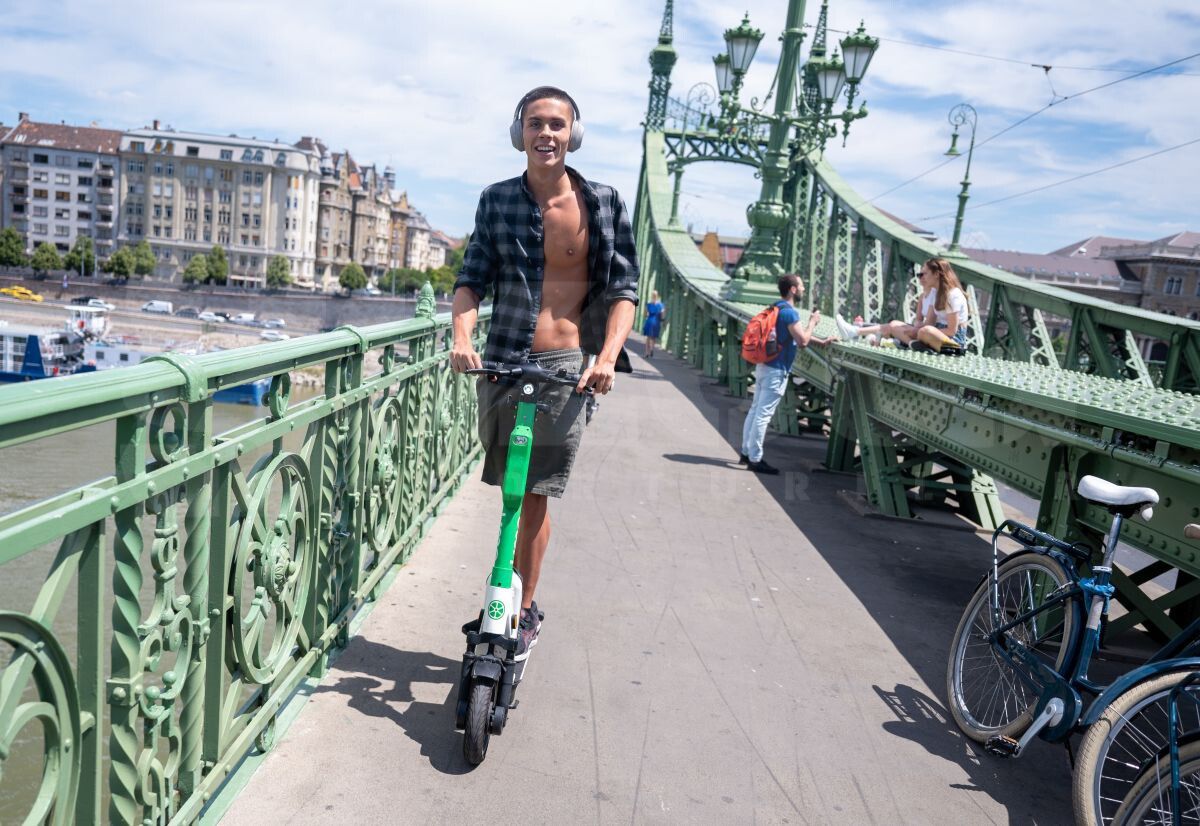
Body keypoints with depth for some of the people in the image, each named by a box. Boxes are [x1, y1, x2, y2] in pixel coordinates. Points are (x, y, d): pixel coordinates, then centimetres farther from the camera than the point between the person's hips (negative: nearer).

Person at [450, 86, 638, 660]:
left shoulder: (604, 203, 1)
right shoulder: (497, 201, 5)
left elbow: (623, 290, 0)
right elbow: (472, 279, 4)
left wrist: (608, 356, -15)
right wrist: (462, 336, -16)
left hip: (565, 368, -2)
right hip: (503, 362, 3)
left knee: (533, 498, -2)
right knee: (515, 494, 12)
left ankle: (523, 612, 14)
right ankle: (517, 605, 31)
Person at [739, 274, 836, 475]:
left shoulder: (776, 308, 15)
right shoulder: (789, 312, -16)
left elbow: (796, 335, 25)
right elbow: (803, 341, -20)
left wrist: (822, 341, 22)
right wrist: (813, 322, -4)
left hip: (764, 366, 10)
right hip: (776, 370, -10)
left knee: (755, 410, 13)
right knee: (763, 414, -6)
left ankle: (747, 453, 21)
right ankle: (755, 459, -2)